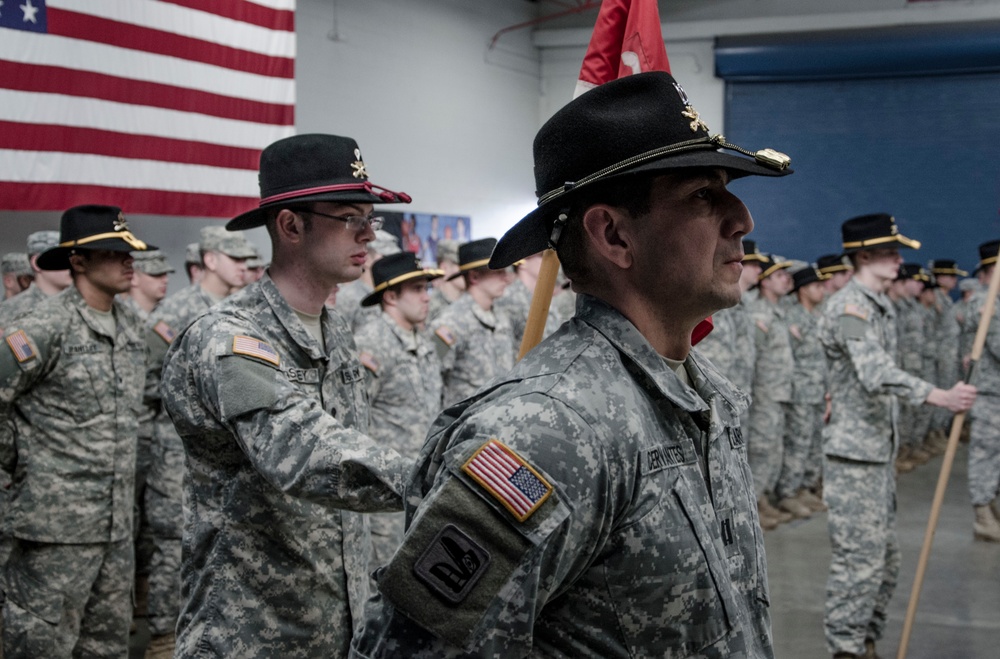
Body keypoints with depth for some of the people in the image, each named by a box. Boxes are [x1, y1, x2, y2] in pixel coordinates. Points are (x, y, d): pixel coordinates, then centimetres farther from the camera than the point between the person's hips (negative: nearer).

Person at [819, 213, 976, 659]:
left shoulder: (881, 306, 15)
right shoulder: (848, 307, -17)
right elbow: (876, 374, -31)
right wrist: (939, 396, -40)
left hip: (880, 451, 10)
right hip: (853, 454, -10)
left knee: (885, 558, 15)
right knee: (860, 558, -6)